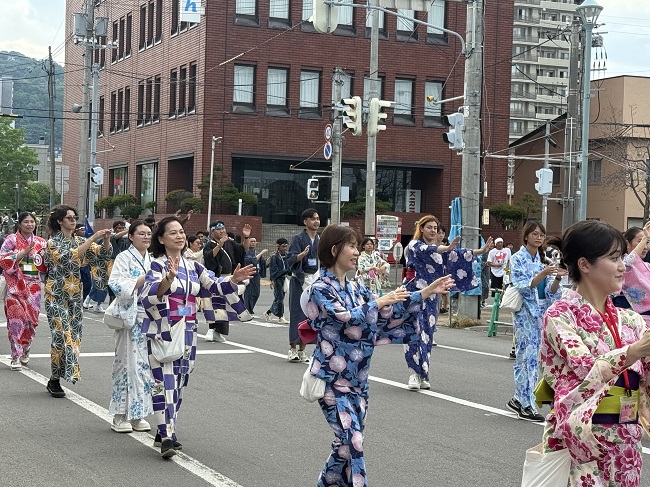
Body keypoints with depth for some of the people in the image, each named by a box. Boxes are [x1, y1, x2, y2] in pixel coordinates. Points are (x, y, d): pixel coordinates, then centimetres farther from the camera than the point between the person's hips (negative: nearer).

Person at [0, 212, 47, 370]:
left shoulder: (40, 242, 11)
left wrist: (46, 253, -6)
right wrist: (24, 252, -15)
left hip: (33, 285, 4)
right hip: (15, 284, -4)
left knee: (31, 318, 4)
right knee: (16, 317, -12)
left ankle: (25, 350, 26)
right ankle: (16, 356, -8)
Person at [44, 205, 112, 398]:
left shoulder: (79, 241, 10)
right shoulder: (53, 243, -6)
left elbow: (102, 254, 5)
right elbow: (69, 257, -23)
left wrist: (106, 239, -15)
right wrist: (92, 239, -25)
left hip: (74, 294, 6)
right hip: (57, 294, -6)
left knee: (72, 334, 4)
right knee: (62, 334, -11)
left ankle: (55, 379, 13)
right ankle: (55, 380, -2)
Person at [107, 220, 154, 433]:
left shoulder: (153, 260, 15)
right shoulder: (124, 258, -5)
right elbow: (116, 284, -18)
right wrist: (144, 279, -21)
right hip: (131, 318, -6)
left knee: (145, 364, 7)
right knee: (128, 362, -4)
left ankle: (138, 414, 14)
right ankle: (120, 415, 3)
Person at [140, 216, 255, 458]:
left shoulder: (193, 267, 12)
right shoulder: (157, 265, -7)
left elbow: (214, 286, 15)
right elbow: (149, 295, -23)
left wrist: (233, 280, -3)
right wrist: (169, 278, -39)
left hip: (186, 333, 6)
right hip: (162, 332, -6)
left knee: (178, 382, 11)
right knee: (165, 382, -13)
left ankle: (166, 431, 22)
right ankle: (166, 437, -15)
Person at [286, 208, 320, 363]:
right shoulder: (298, 239, -7)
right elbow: (290, 259, -17)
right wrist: (302, 254, -34)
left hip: (315, 280, 5)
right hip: (300, 280, -5)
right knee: (297, 313, -4)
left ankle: (302, 350, 11)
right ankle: (292, 349, 2)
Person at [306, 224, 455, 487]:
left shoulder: (355, 288, 11)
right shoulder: (320, 288, -11)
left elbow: (389, 312, 9)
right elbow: (349, 318, -22)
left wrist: (427, 291, 4)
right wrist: (381, 301, -9)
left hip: (357, 378, 7)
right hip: (333, 379, -7)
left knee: (346, 442, 10)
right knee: (352, 442, -12)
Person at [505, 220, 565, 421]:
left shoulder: (543, 260, 12)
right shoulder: (517, 259, -5)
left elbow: (550, 292, 7)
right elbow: (522, 286, -16)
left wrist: (557, 277, -14)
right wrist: (543, 274, -28)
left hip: (541, 312, 6)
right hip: (524, 312, -6)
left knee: (529, 358, 9)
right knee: (527, 357, -9)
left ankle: (518, 399, 19)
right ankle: (526, 405, -6)